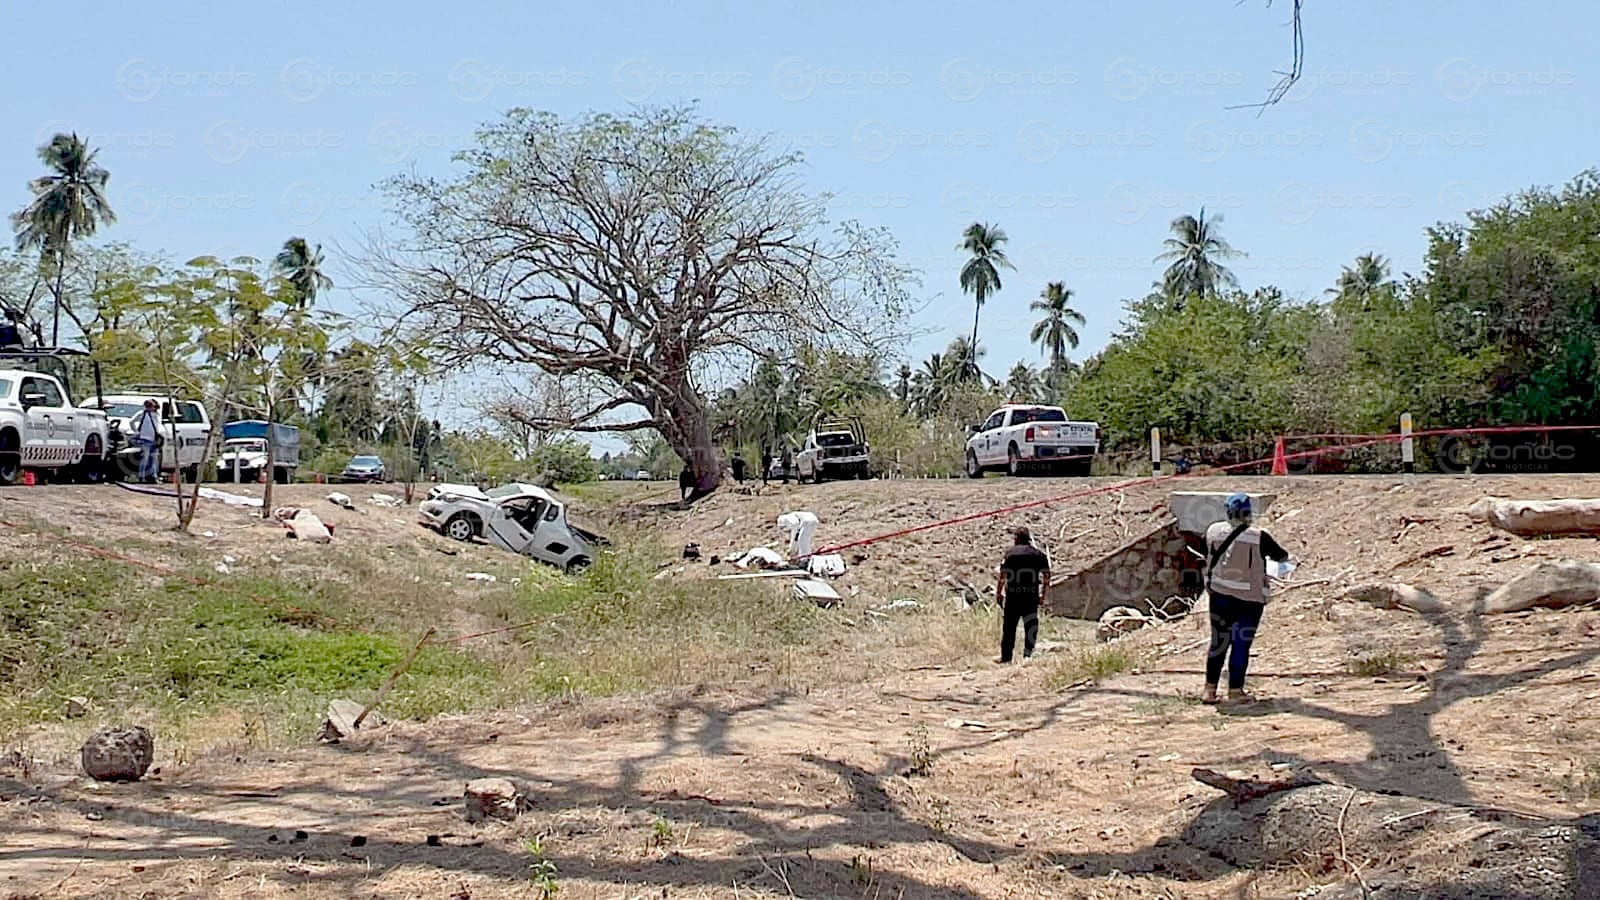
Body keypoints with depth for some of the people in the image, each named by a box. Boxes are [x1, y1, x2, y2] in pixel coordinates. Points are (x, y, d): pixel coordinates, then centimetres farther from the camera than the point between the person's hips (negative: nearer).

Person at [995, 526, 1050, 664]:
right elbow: (1046, 574, 4)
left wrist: (998, 592, 0)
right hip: (1032, 595, 1)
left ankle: (1006, 656, 7)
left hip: (1013, 594, -1)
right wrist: (1045, 592, 12)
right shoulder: (1038, 553, 7)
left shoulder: (1010, 552, 0)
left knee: (1009, 626, 5)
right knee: (1030, 625, 9)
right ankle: (1027, 653, 2)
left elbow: (1003, 575, -5)